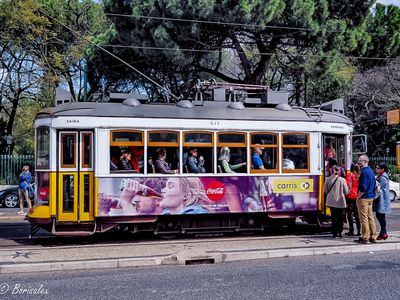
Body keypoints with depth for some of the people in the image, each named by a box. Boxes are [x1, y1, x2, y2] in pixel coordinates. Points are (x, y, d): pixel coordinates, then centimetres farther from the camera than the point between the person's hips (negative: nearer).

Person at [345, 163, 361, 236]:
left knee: (350, 214, 0)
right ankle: (358, 231, 11)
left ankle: (351, 230, -1)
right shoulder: (359, 175, 6)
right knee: (356, 214, 11)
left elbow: (348, 185, -14)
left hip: (350, 196, -5)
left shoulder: (350, 174, -7)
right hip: (357, 196, 5)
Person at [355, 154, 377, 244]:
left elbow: (363, 187, -22)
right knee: (370, 217, 12)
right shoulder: (371, 171, 13)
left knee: (364, 218, -4)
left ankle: (365, 238, 0)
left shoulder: (364, 172, -17)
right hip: (370, 197, 9)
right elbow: (373, 185, 20)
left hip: (363, 198, -9)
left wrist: (358, 197, -13)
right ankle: (373, 237, 17)